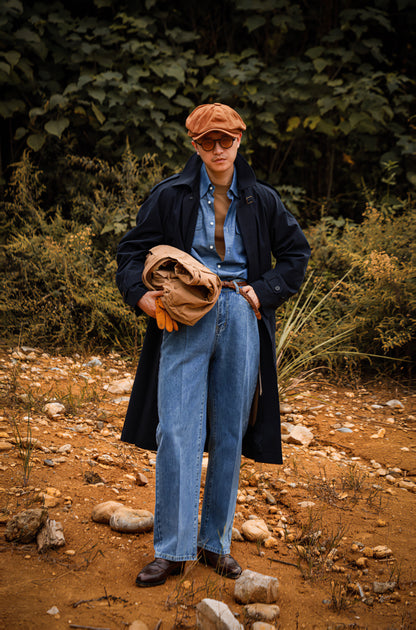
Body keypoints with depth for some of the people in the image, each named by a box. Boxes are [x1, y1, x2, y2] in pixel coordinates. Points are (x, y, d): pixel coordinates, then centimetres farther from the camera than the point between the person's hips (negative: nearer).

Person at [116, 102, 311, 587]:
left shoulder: (261, 200, 11)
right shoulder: (171, 196, 6)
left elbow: (296, 251, 18)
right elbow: (132, 250, 8)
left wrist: (265, 291, 3)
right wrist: (139, 294, -11)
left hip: (240, 318, 2)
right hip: (186, 316, -2)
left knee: (230, 434, 5)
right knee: (177, 430, -9)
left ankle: (215, 542, 18)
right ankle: (172, 549, 0)